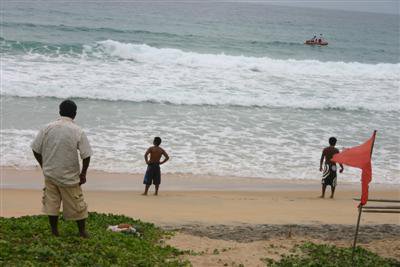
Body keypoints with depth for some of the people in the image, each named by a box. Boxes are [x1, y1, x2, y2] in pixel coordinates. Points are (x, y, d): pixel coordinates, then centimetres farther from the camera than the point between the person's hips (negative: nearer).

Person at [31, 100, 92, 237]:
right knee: (76, 204, 10)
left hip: (50, 173, 2)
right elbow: (86, 155, -12)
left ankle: (54, 231, 20)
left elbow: (36, 149, 0)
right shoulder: (78, 131, -11)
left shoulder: (47, 128, -4)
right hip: (69, 176, -2)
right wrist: (83, 173, 1)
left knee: (51, 203, 13)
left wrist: (44, 165, 14)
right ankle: (82, 232, 19)